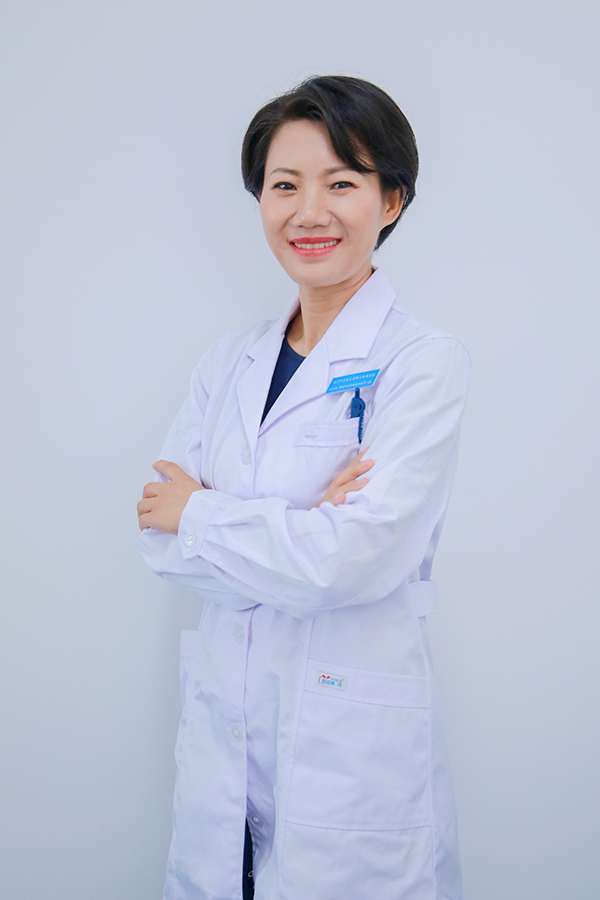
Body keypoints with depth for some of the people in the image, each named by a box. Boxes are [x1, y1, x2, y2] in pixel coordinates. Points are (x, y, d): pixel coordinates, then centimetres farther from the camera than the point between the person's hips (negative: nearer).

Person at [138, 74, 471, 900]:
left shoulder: (424, 364, -11)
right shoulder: (229, 362, 6)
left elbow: (352, 559, -21)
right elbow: (159, 530, -1)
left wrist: (198, 514, -9)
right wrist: (296, 530, -17)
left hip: (353, 751, -5)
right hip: (220, 730, 5)